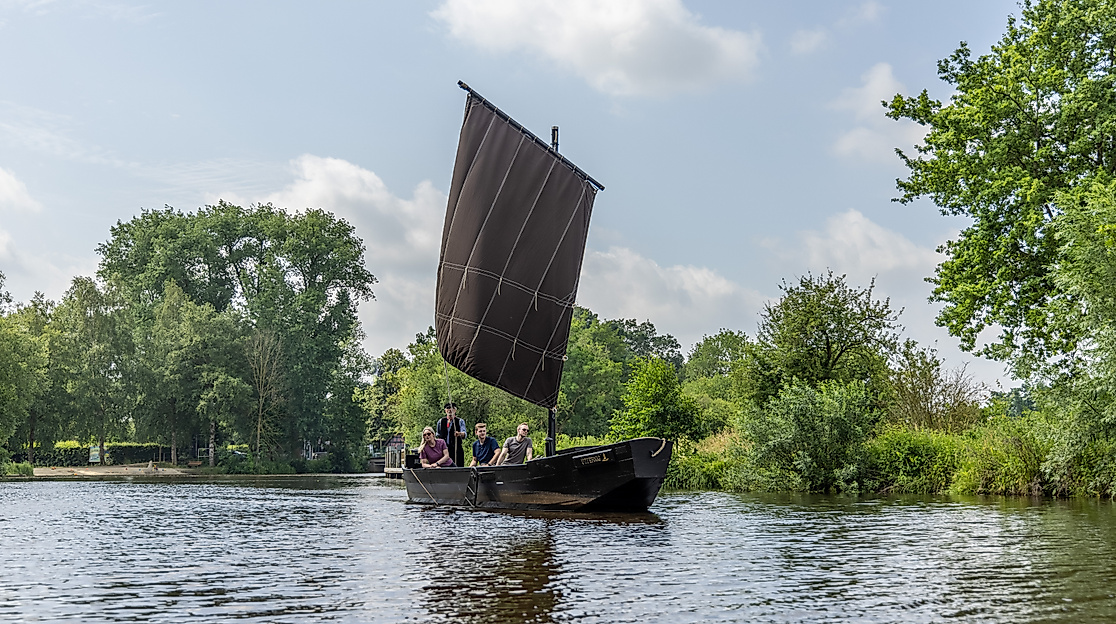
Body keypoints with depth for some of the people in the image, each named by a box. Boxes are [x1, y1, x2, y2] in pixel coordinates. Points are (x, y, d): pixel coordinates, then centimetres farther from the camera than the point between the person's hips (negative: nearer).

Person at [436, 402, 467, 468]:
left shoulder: (460, 421, 2)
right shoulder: (440, 421, 13)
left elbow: (464, 434, -14)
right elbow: (438, 435, 23)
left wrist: (460, 434, -35)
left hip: (457, 449, -2)